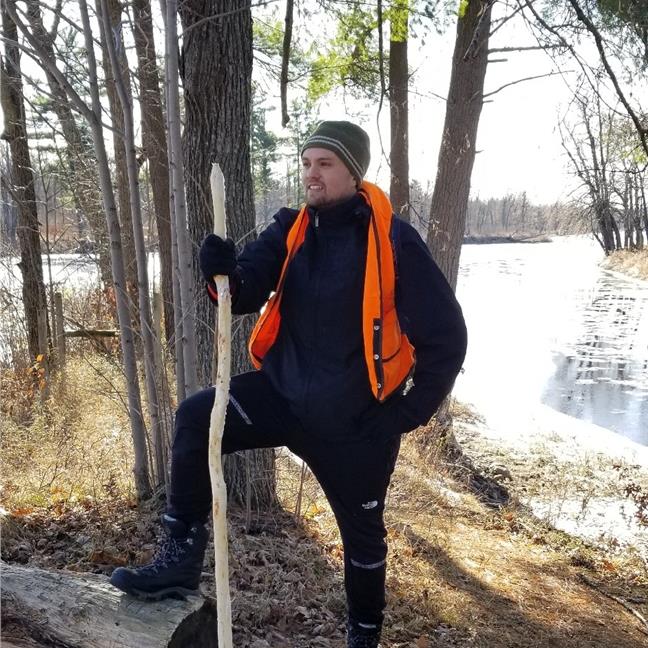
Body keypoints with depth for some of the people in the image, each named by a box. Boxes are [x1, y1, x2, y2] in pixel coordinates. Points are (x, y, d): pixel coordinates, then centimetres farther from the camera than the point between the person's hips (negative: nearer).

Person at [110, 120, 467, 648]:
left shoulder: (393, 240, -16)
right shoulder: (292, 229, 0)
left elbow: (446, 337, -12)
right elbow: (247, 294, -10)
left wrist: (406, 414, -12)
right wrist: (226, 274, -33)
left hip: (355, 422, -3)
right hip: (284, 394, 4)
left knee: (363, 535, 14)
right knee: (196, 419, -17)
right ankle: (182, 556, -3)